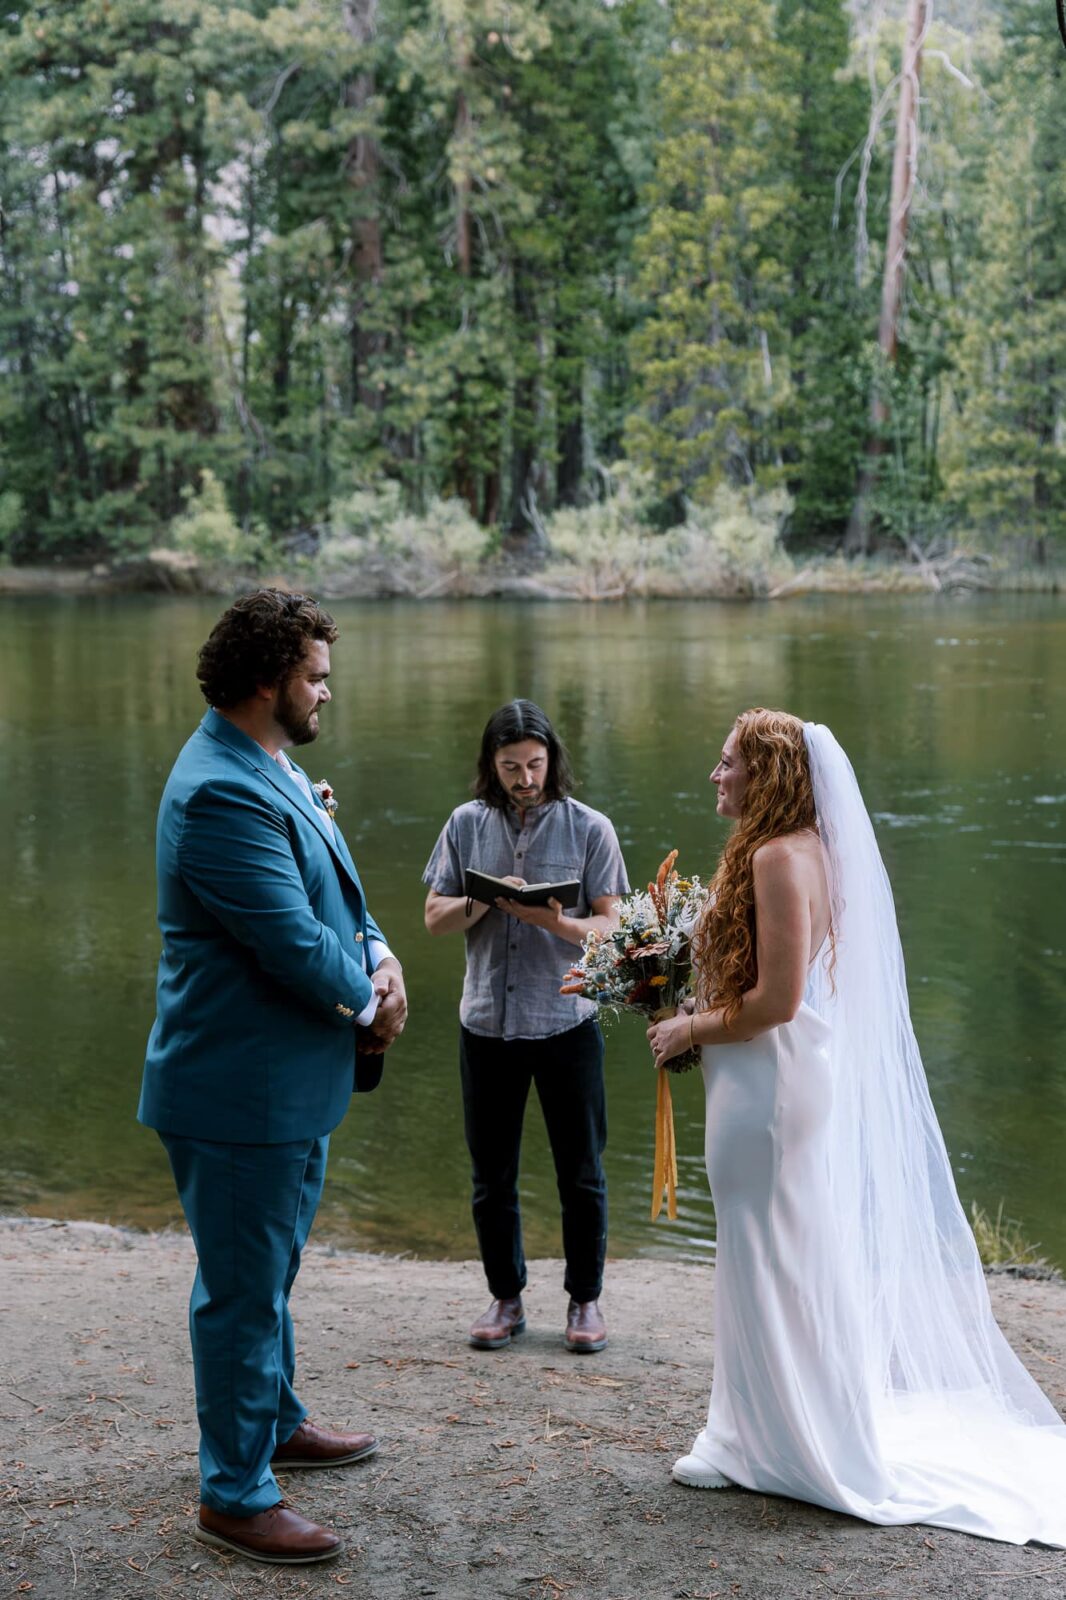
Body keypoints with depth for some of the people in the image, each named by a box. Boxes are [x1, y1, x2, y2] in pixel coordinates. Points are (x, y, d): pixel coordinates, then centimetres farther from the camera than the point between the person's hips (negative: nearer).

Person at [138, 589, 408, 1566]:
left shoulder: (269, 770, 9)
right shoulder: (224, 793, -25)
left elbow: (335, 893, 14)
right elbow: (295, 942, -26)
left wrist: (379, 958, -5)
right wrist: (371, 1006, -9)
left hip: (293, 1080, 11)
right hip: (242, 1091, -11)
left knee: (271, 1269, 26)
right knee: (244, 1291, 2)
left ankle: (273, 1422, 44)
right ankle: (235, 1496, 16)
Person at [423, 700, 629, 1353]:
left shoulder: (589, 827, -2)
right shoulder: (467, 824, 5)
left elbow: (611, 925, -5)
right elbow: (435, 916, 5)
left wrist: (559, 923, -26)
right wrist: (486, 902, -15)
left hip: (567, 1023, -2)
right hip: (488, 1023, 2)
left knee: (581, 1173, 6)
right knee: (492, 1176, 10)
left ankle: (586, 1299, 21)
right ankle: (507, 1299, 25)